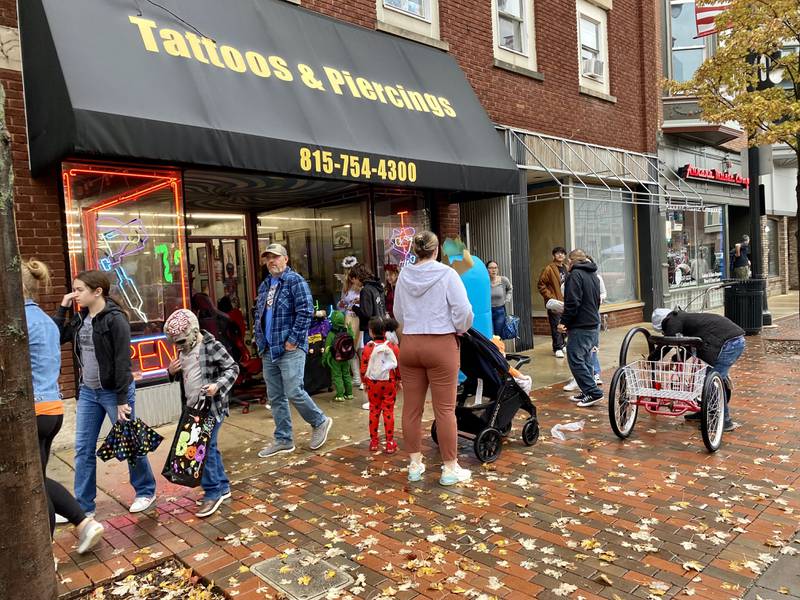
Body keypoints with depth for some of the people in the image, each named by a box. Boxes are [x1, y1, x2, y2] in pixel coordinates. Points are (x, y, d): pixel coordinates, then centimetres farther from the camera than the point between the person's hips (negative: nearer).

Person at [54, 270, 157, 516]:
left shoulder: (115, 319, -16)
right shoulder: (80, 318, 7)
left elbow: (122, 361, -17)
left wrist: (122, 399, -19)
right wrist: (62, 308, 2)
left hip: (113, 391, -7)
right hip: (88, 392, 7)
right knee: (83, 449, 9)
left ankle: (146, 491, 25)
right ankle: (83, 506, 20)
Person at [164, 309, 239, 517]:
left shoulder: (212, 346, -14)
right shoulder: (183, 350, 10)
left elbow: (232, 368, -12)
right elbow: (182, 376, 22)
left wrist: (218, 385, -27)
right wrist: (172, 371, 1)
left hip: (211, 406, -8)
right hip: (193, 407, 8)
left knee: (205, 447, -8)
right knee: (209, 447, 14)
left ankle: (213, 492, 3)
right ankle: (222, 487, 26)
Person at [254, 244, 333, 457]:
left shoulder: (295, 281, -7)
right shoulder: (265, 285, 17)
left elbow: (306, 311, -15)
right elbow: (259, 315, 24)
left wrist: (293, 339, -16)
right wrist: (259, 339, 12)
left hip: (290, 349, -8)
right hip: (268, 351, 8)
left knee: (293, 392, -10)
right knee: (275, 398, 10)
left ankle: (320, 422, 14)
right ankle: (283, 440, 21)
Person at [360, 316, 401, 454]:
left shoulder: (368, 347, -9)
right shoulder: (393, 346, -5)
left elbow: (363, 367, -5)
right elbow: (399, 365, 0)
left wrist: (365, 381, 10)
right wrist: (398, 380, 13)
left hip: (373, 382, 0)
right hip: (389, 382, 0)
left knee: (374, 411, 12)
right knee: (388, 411, 5)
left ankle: (373, 442, 18)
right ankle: (390, 443, 7)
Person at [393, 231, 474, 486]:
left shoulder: (404, 275, 4)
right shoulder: (447, 274, -8)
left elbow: (398, 313, 12)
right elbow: (464, 311, -11)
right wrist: (459, 329, 7)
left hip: (409, 344, 4)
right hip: (441, 345, -4)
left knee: (411, 407, 11)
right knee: (445, 409, 3)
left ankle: (414, 465, 23)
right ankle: (450, 469, 12)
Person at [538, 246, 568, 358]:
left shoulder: (566, 268, 12)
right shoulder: (549, 269, -8)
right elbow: (541, 285, -9)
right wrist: (550, 297, -14)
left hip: (565, 302, 6)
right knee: (556, 326, -6)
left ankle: (561, 345, 27)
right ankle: (557, 348, 1)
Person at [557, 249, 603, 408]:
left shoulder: (576, 274, -13)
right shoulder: (593, 274, 17)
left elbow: (572, 302, -20)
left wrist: (564, 321, -14)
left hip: (580, 326, -10)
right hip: (593, 323, 10)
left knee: (575, 360, -6)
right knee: (585, 359, 15)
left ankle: (593, 392, -9)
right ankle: (587, 392, 18)